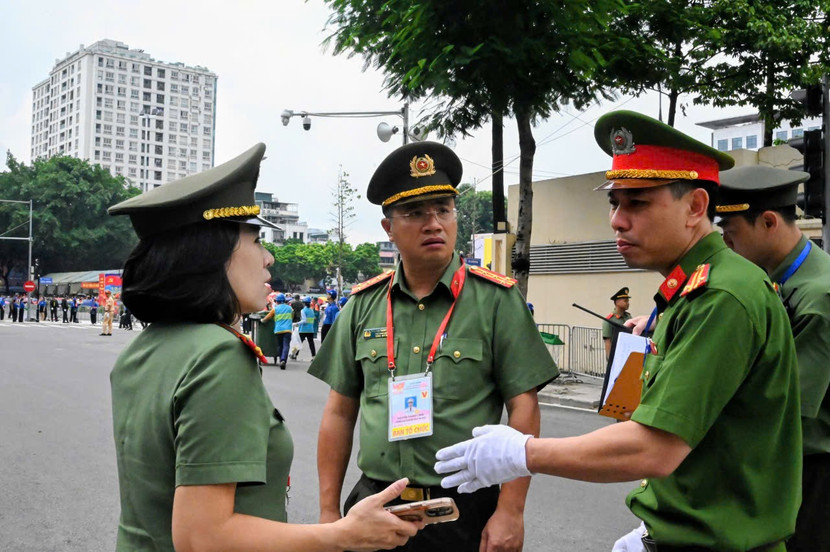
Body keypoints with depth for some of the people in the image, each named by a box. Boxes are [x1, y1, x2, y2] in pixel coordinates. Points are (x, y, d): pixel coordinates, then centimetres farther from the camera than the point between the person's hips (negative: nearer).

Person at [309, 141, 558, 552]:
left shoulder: (497, 300, -6)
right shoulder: (363, 305, 3)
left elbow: (523, 409, -8)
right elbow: (340, 413, 7)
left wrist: (510, 512, -12)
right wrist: (329, 513, 5)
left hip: (467, 513, -2)